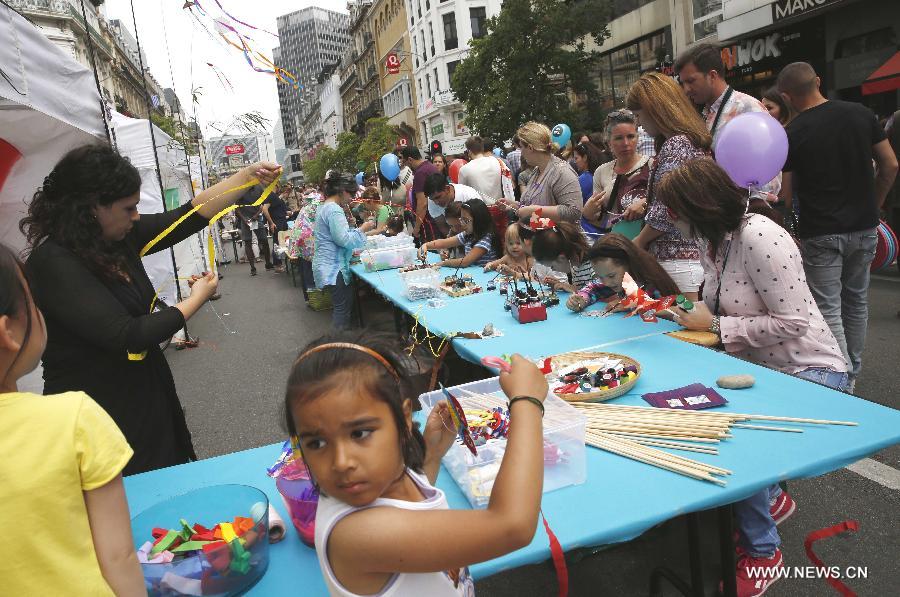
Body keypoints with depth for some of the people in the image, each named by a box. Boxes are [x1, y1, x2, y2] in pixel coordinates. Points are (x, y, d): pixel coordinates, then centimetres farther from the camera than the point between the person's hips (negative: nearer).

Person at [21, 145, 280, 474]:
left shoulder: (119, 236, 0)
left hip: (149, 393, 8)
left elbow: (189, 216, 4)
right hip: (102, 415, -8)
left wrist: (248, 175, -2)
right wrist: (196, 300, -13)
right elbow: (125, 337, -25)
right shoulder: (53, 264, -22)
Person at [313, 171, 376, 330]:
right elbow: (343, 239, -23)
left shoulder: (324, 207, 15)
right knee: (343, 308, -5)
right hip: (334, 268, -11)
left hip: (327, 265, 11)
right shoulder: (334, 210, -19)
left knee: (341, 306, 15)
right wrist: (362, 229, -12)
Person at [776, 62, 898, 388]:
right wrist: (873, 207, 16)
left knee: (828, 310, 0)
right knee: (856, 301, 19)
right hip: (864, 227, 5)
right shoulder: (861, 113, 1)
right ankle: (852, 372, 32)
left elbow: (785, 195, -9)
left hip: (820, 233, -5)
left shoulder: (791, 134, -11)